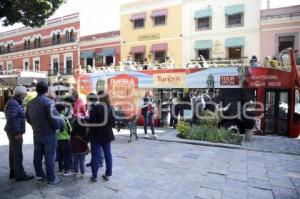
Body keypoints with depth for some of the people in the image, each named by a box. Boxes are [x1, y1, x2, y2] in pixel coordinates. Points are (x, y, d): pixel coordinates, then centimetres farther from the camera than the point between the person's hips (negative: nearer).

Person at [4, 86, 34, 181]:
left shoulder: (16, 102, 14)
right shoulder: (13, 103, -17)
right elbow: (11, 119, -24)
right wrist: (17, 132, -21)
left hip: (13, 131, 10)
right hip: (15, 132, -10)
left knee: (13, 153, 16)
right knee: (17, 154, -4)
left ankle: (13, 172, 26)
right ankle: (20, 175, 3)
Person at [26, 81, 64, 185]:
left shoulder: (31, 103, 7)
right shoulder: (48, 102, -18)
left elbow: (28, 118, 14)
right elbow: (54, 117, -25)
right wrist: (58, 127, -8)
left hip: (36, 134, 7)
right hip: (49, 134, -7)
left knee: (37, 155, 18)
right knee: (49, 157, 1)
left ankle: (39, 174, 32)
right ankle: (51, 178, 10)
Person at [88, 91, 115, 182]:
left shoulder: (96, 107, -19)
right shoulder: (111, 108, 1)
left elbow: (91, 121, -17)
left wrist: (90, 130, 1)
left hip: (97, 135, -5)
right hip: (107, 134, 6)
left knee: (95, 155, 6)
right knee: (108, 155, 13)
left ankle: (94, 176, 16)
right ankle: (108, 174, 23)